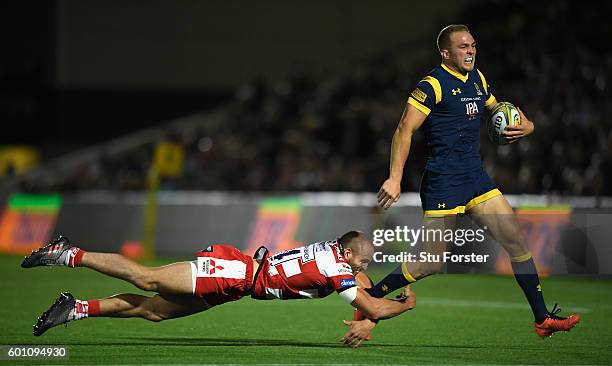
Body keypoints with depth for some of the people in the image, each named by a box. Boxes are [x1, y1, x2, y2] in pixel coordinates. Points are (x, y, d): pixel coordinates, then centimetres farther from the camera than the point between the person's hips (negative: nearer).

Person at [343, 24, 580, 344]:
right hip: (442, 182, -8)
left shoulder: (477, 79, 13)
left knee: (516, 239, 1)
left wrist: (524, 126, 9)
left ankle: (543, 319, 6)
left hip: (475, 176, 8)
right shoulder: (432, 85, -11)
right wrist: (395, 179, -24)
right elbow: (404, 131, -16)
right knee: (432, 263, -8)